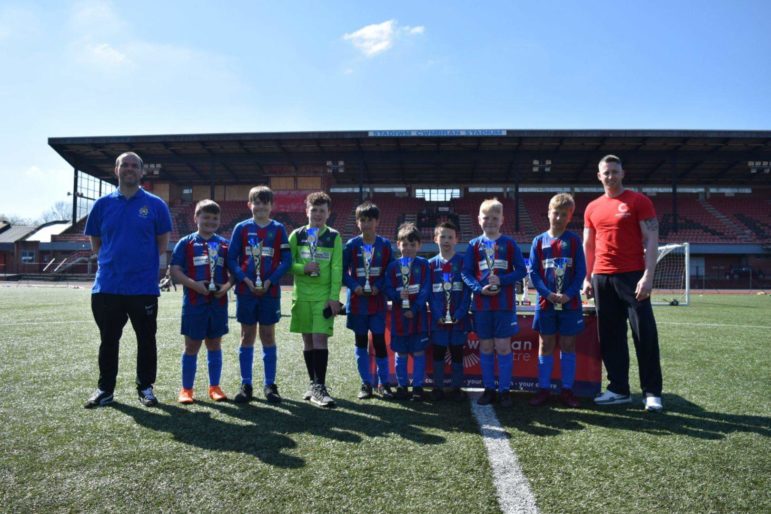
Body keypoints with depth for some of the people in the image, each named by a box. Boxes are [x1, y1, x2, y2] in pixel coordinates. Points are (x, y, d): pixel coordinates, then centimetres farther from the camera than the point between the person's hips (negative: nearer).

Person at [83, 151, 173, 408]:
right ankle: (105, 389, 24)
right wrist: (112, 261, 6)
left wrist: (144, 263, 2)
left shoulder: (155, 204, 0)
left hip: (144, 286, -2)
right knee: (108, 339, 12)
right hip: (107, 286, 2)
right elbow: (95, 242, 13)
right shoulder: (103, 204, 6)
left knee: (146, 340, 7)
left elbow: (162, 242, 5)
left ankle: (145, 387, 21)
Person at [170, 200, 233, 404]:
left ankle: (214, 387, 22)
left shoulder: (225, 244, 7)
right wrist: (194, 284, -19)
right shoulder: (186, 242, 0)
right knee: (192, 346, 5)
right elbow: (175, 270, -5)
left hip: (218, 302, 3)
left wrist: (227, 285, -11)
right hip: (194, 302, -3)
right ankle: (186, 389, 17)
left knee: (214, 344, 12)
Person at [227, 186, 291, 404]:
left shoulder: (278, 229, 2)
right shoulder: (241, 228, 3)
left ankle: (269, 384, 15)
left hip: (270, 291, 0)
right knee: (247, 336, 7)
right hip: (246, 290, 0)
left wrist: (270, 281, -12)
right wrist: (246, 280, -12)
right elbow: (231, 259, 0)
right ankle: (246, 385, 15)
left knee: (268, 336, 6)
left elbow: (286, 260, -1)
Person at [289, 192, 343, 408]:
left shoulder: (334, 237, 2)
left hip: (324, 296, -2)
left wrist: (334, 297, -9)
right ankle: (314, 384, 21)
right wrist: (303, 268, -15)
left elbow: (336, 269, -3)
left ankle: (319, 387, -4)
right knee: (307, 339, 9)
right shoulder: (297, 235, 5)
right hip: (302, 295, 2)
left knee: (320, 338, -9)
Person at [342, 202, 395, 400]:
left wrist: (379, 286, -12)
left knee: (379, 341, -1)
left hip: (377, 301, 0)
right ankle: (366, 383, 20)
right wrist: (354, 286, -13)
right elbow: (342, 271, 2)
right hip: (357, 301, 1)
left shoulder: (385, 245, -1)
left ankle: (383, 382, 14)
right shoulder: (351, 245, -2)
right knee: (361, 342, 8)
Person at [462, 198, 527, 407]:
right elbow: (466, 273, 2)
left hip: (505, 303, -1)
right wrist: (480, 288, -14)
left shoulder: (509, 243, 1)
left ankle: (505, 390, 12)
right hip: (481, 303, 2)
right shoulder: (474, 244, 4)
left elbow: (521, 270, 0)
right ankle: (489, 389, 19)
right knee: (485, 347, 8)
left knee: (503, 347, 1)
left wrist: (501, 280, -14)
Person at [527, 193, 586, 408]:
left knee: (568, 345, 7)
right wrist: (548, 294, -13)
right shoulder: (539, 241, 2)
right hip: (545, 302, 1)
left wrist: (568, 294, -15)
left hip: (570, 301, 0)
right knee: (545, 345, 7)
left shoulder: (574, 240, 1)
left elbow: (581, 271, -2)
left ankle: (567, 389, 16)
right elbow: (533, 272, -1)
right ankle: (543, 388, 16)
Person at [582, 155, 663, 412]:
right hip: (602, 278, 5)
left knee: (645, 334, -3)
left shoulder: (639, 201, 0)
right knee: (610, 336, 8)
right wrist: (587, 278, 11)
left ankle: (652, 392, 6)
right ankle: (619, 389, 18)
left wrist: (648, 276, -15)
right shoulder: (592, 208, 13)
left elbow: (651, 240, -6)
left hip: (633, 275, -4)